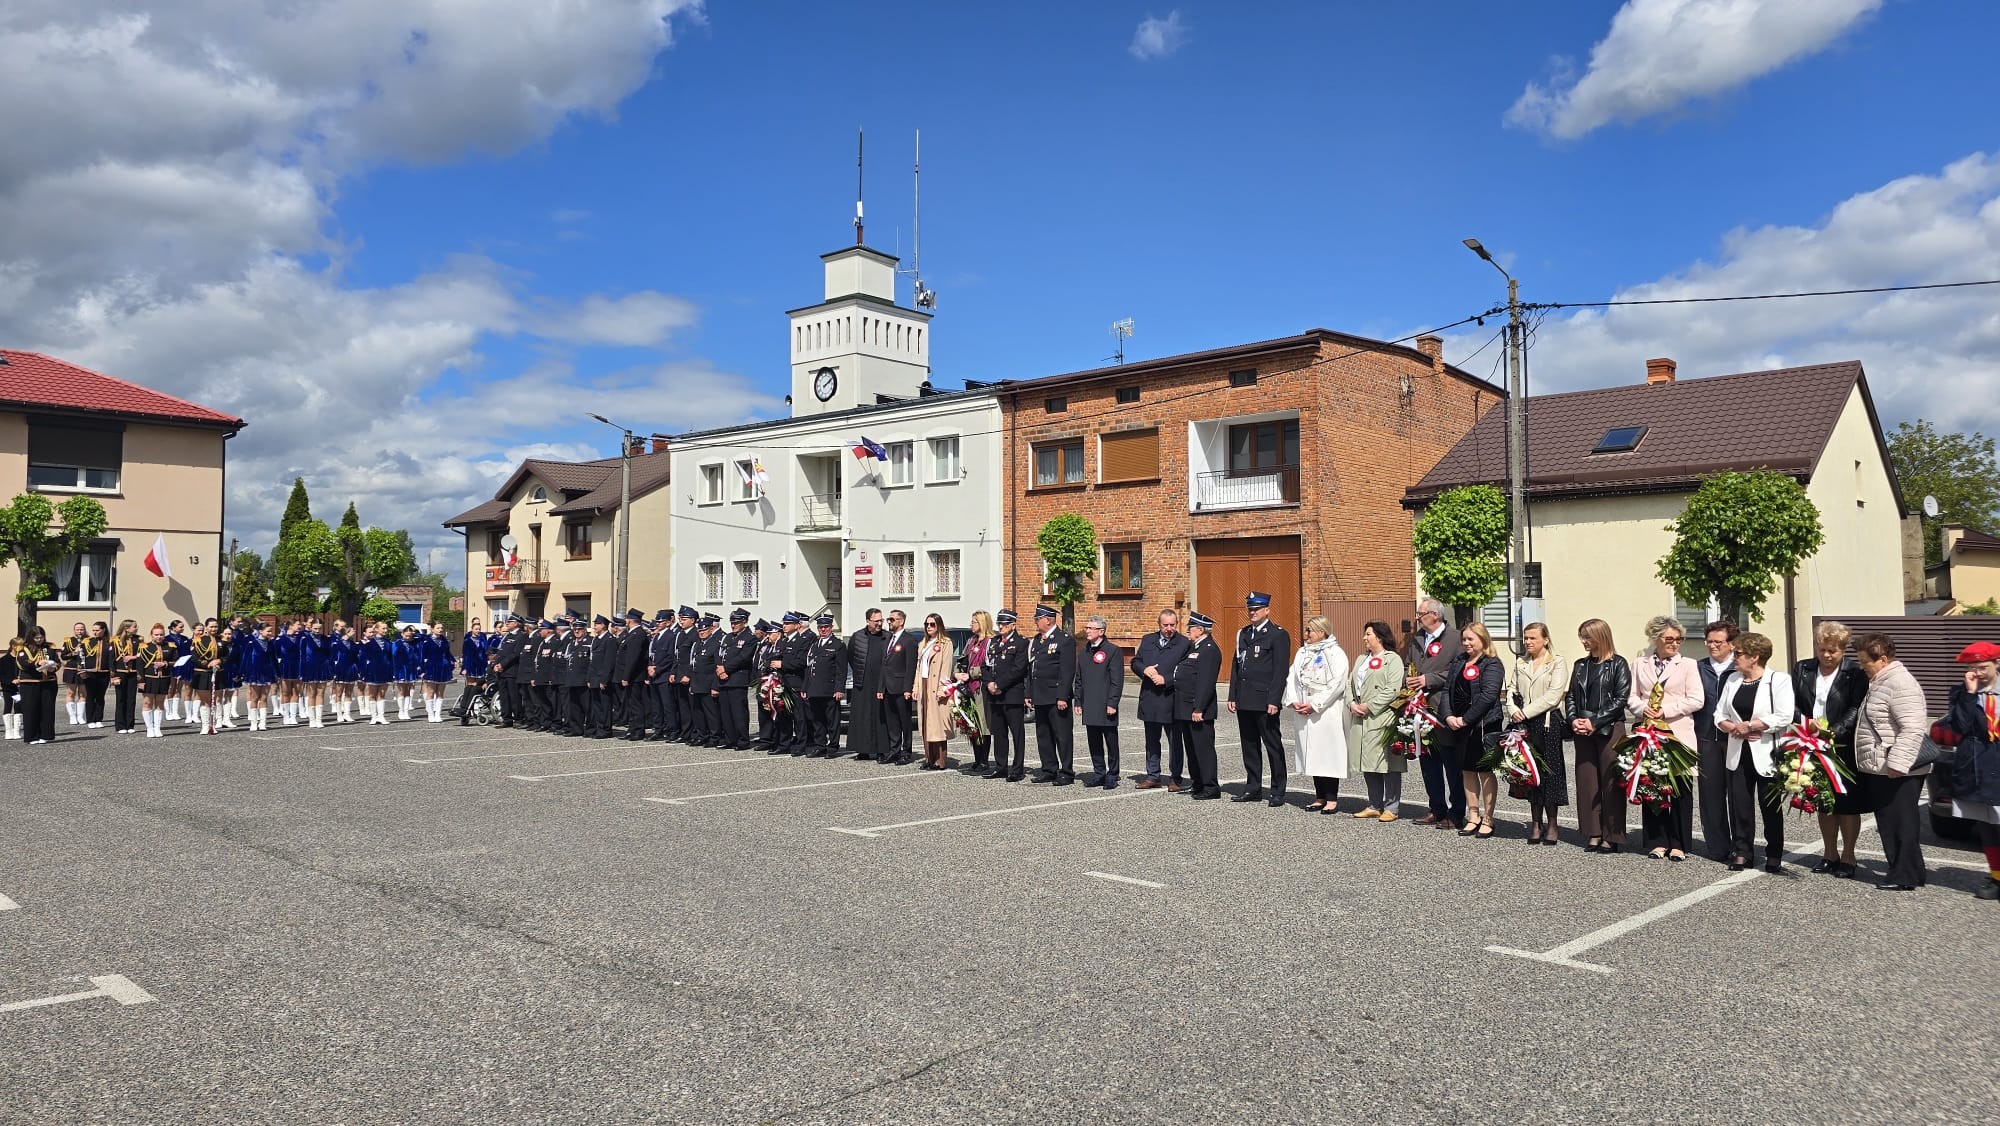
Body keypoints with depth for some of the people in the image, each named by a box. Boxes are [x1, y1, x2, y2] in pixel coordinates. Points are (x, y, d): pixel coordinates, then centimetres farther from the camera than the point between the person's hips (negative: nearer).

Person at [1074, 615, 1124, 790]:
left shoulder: (1113, 651, -5)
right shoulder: (1083, 653, 15)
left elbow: (1117, 680, -10)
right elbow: (1079, 680, 19)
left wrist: (1112, 703, -14)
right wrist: (1078, 701, 11)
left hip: (1106, 706, -6)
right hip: (1090, 707, 6)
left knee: (1111, 742, 1)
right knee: (1094, 743, 10)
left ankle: (1112, 776, 9)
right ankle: (1099, 773, 19)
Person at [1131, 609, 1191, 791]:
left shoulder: (1184, 644, -4)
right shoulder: (1147, 640, 11)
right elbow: (1135, 662, 12)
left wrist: (1165, 680, -17)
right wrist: (1144, 669, -9)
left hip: (1172, 701, -5)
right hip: (1150, 699, 5)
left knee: (1174, 742, 4)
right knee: (1152, 740, 13)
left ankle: (1175, 778, 13)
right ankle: (1153, 776, 23)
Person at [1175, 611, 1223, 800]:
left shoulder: (1209, 649, -15)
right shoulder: (1193, 647, 17)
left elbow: (1206, 682, -21)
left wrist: (1198, 709, -24)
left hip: (1199, 710, -10)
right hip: (1185, 710, 10)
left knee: (1204, 748, -5)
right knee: (1191, 748, 15)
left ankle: (1211, 787, 1)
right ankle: (1197, 784, 24)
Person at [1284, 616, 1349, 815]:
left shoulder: (1336, 653, -6)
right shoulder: (1302, 653, 15)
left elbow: (1337, 684, -14)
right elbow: (1292, 678, 12)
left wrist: (1314, 705, -15)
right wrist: (1293, 701, -4)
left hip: (1327, 713, -7)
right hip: (1306, 714, 7)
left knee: (1329, 753, -6)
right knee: (1312, 754, 9)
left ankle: (1332, 799, 0)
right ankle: (1320, 797, 17)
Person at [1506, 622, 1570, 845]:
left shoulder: (1557, 663, -2)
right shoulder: (1520, 664, 15)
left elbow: (1553, 696, -11)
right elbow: (1511, 689, 14)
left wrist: (1525, 712, -13)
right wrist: (1513, 709, -6)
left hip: (1548, 722, -4)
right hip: (1525, 724, 4)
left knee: (1549, 770, -2)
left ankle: (1551, 824, 7)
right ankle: (1535, 822, 13)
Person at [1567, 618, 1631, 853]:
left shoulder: (1618, 664, -2)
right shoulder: (1580, 666, 15)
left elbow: (1620, 699, -8)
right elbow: (1570, 696, 15)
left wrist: (1595, 722, -13)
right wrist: (1573, 720, -3)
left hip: (1609, 729, -5)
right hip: (1583, 731, 5)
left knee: (1611, 782, -3)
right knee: (1586, 781, 5)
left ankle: (1611, 836, 2)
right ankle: (1593, 834, 11)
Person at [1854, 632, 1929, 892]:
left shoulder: (1900, 685, -17)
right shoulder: (1880, 683, 16)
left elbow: (1912, 729, -24)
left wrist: (1897, 764, -26)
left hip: (1897, 772, -10)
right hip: (1879, 770, 10)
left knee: (1899, 824, -3)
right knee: (1888, 824, 13)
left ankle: (1905, 876, 4)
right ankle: (1900, 871, 21)